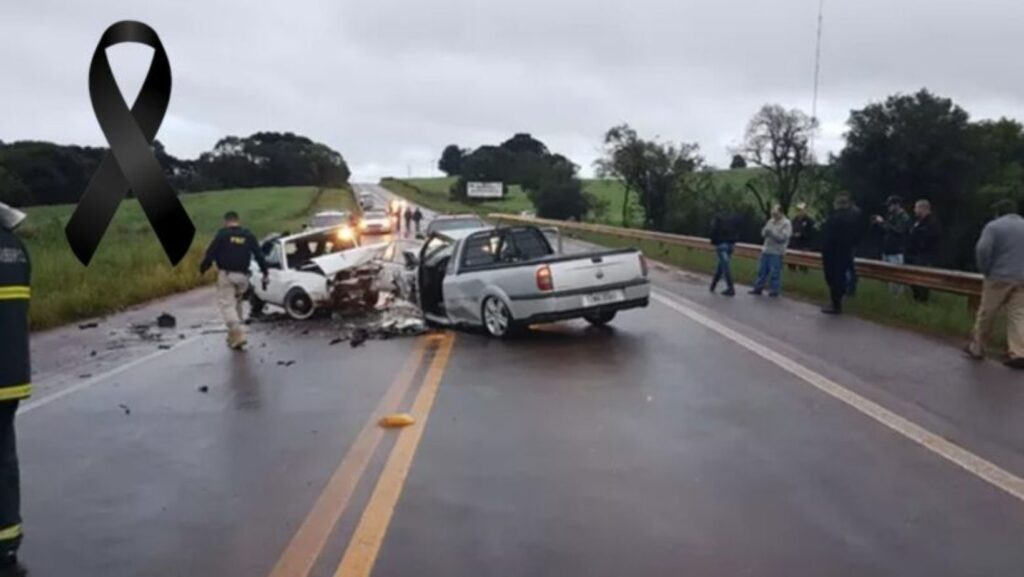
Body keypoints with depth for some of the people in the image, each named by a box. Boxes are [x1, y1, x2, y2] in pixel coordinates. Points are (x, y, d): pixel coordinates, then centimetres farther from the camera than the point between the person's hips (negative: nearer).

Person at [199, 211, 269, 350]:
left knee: (227, 304, -4)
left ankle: (238, 334, -19)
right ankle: (233, 335, 26)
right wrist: (265, 273, 9)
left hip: (226, 275, -5)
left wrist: (203, 268, 3)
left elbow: (210, 253, -9)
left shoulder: (222, 235, -5)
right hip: (242, 276, 5)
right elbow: (259, 255, 6)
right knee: (237, 304, 19)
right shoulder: (249, 236, 7)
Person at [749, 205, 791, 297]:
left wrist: (772, 232, -21)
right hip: (766, 250, 7)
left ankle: (774, 290, 4)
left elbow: (783, 237, -18)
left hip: (777, 252, -7)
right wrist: (766, 231, -10)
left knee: (775, 272, -4)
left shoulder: (786, 223, -8)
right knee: (762, 270, 10)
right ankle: (758, 288, 18)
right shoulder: (770, 221, 12)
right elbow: (763, 233, 13)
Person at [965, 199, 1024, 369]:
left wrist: (985, 270, -3)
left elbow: (982, 250, -17)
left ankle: (977, 347, 17)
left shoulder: (994, 226, -4)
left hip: (999, 277, -4)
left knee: (986, 314, 7)